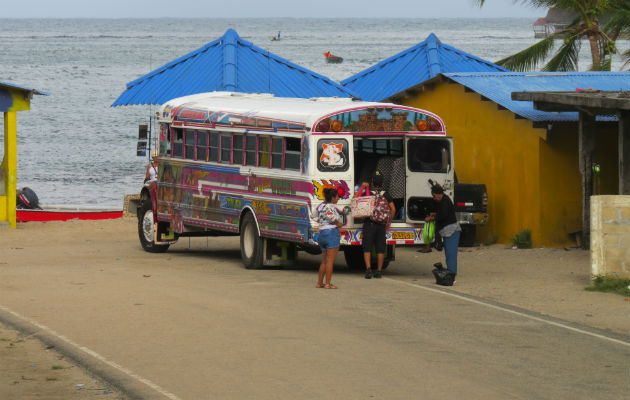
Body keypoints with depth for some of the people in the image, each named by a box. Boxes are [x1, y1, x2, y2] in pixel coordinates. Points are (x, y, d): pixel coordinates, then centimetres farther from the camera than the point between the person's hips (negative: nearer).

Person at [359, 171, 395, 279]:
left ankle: (368, 269, -14)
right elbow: (393, 209, 2)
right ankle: (379, 271, 11)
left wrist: (362, 187, 3)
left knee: (367, 248, 0)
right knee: (380, 249, 9)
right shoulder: (385, 194, 4)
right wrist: (389, 221, 13)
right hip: (381, 225, 2)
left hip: (369, 224, -2)